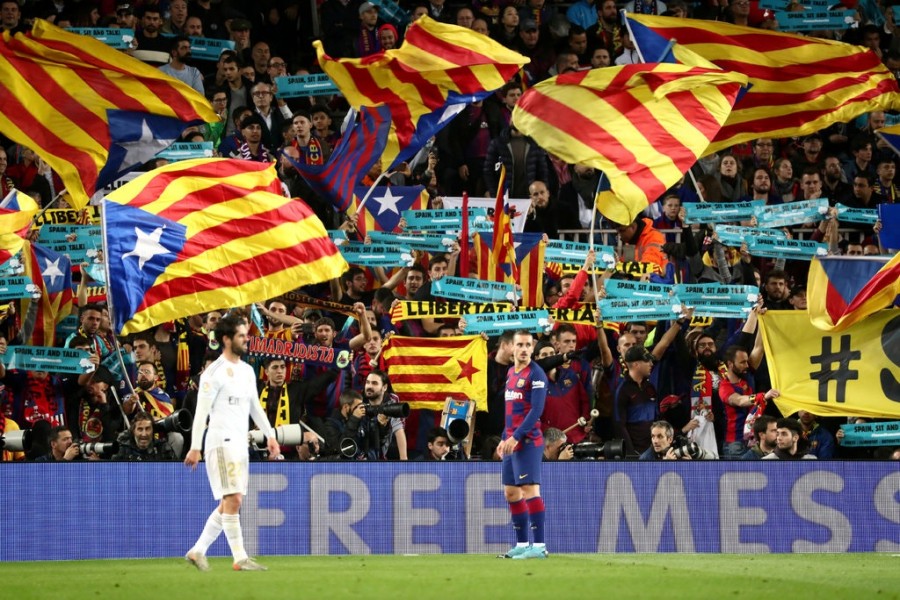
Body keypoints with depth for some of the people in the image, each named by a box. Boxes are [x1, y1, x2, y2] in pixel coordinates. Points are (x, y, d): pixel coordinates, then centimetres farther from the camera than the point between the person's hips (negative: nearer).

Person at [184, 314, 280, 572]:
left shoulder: (247, 371, 16)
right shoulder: (214, 372, -9)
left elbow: (255, 407, 24)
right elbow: (201, 412, -11)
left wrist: (270, 436, 16)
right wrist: (195, 448, -15)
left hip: (240, 444, 8)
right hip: (221, 442, -8)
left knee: (229, 503, 8)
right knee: (233, 500, -12)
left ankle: (197, 551, 15)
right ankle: (240, 558, -11)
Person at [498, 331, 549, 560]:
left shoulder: (535, 374, -9)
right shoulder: (511, 372, 17)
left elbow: (536, 410, -16)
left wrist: (516, 437, -19)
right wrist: (505, 438, 19)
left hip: (528, 440, -9)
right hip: (512, 441, 9)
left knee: (530, 489, -14)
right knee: (511, 492, 11)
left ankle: (539, 545, -16)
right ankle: (522, 544, 17)